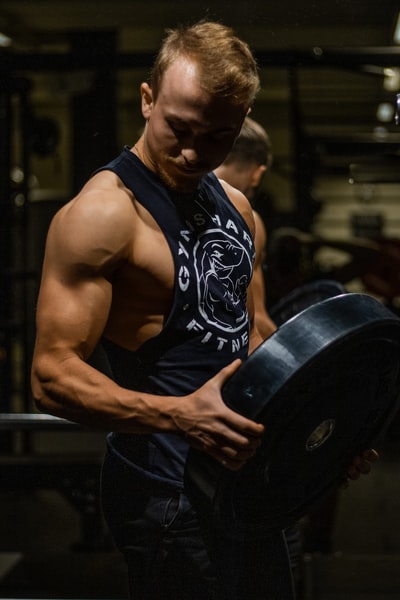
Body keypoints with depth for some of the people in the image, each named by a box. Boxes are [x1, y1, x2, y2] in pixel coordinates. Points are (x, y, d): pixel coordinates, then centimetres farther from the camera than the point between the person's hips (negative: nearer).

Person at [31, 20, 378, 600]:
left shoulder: (235, 207, 9)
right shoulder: (102, 213, -17)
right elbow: (54, 376, -22)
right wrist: (181, 416, -35)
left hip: (246, 471, 8)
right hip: (168, 493, -8)